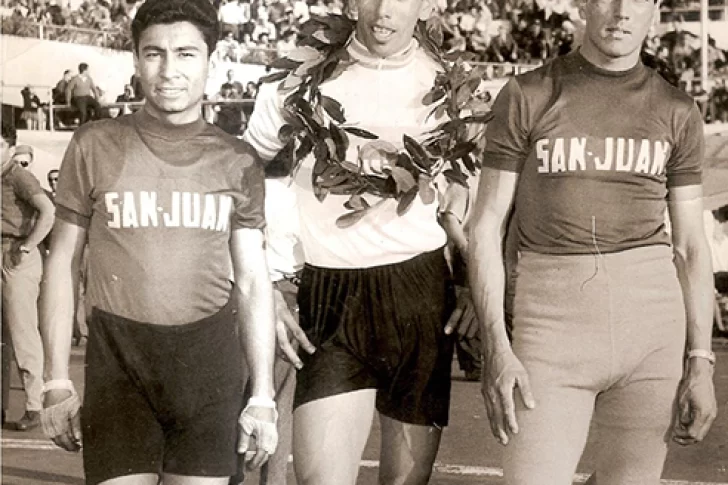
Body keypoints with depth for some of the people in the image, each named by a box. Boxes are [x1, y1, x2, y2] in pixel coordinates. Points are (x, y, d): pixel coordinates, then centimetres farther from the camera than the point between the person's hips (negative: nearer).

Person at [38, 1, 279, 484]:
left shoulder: (237, 164, 6)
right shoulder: (96, 146, 2)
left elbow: (253, 281, 7)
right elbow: (64, 265, 5)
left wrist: (263, 397, 2)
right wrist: (58, 383, 0)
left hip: (209, 358, 2)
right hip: (118, 356, -1)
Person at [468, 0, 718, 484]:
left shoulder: (677, 112, 8)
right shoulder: (526, 97, 1)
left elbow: (691, 246, 9)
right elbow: (487, 226, -1)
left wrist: (701, 363, 2)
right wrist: (495, 348, -11)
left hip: (652, 320, 2)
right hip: (553, 322, -2)